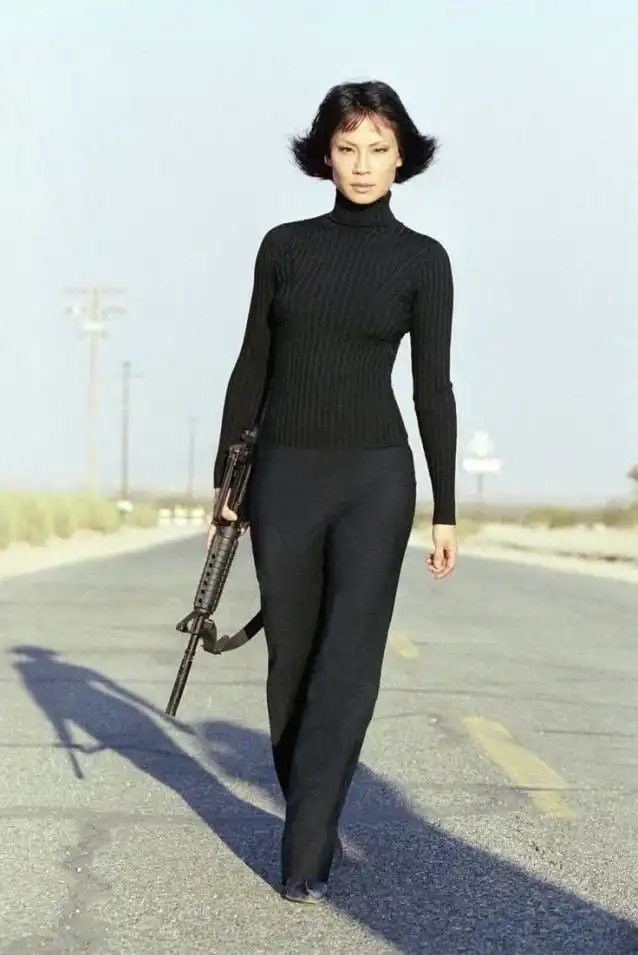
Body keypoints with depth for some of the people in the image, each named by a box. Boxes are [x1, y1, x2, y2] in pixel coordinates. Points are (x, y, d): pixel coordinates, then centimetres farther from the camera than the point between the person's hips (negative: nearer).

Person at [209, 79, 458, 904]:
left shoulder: (423, 260, 0)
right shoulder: (285, 245, 5)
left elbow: (434, 387, 0)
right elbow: (252, 369, 7)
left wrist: (446, 511, -1)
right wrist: (225, 481, 5)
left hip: (374, 477, -2)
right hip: (285, 478, 2)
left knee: (348, 662, -13)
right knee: (293, 658, 9)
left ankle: (304, 853, -12)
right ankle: (314, 823, 27)